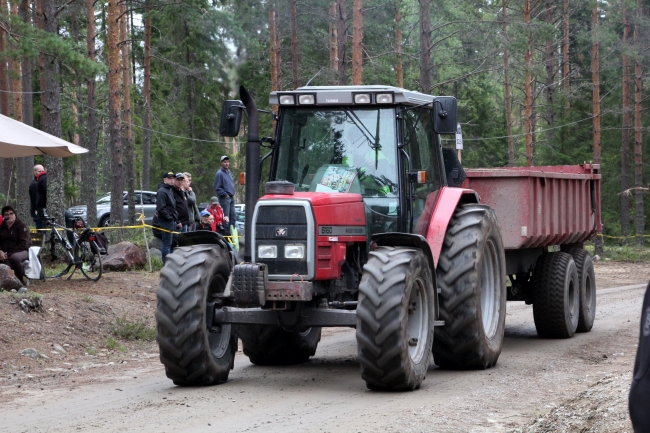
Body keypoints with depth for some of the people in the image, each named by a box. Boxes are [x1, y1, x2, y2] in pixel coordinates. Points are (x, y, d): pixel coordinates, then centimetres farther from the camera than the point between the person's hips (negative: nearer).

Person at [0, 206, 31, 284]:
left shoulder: (22, 226, -7)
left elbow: (23, 244, -15)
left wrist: (9, 254, -23)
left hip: (22, 251, -5)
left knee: (14, 257, -40)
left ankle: (20, 281, -21)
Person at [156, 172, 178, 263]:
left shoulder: (170, 190, 21)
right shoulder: (162, 191, -10)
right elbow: (161, 208, -18)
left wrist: (176, 221, 18)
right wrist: (169, 218, -17)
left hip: (172, 222, 10)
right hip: (166, 222, -10)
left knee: (171, 243, 12)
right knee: (167, 244, -8)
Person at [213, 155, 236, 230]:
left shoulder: (229, 172, 17)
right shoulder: (219, 173, -9)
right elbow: (217, 188, -13)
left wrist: (232, 194, 13)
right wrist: (225, 194, -15)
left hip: (231, 198, 8)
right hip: (224, 198, -8)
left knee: (233, 218, 10)